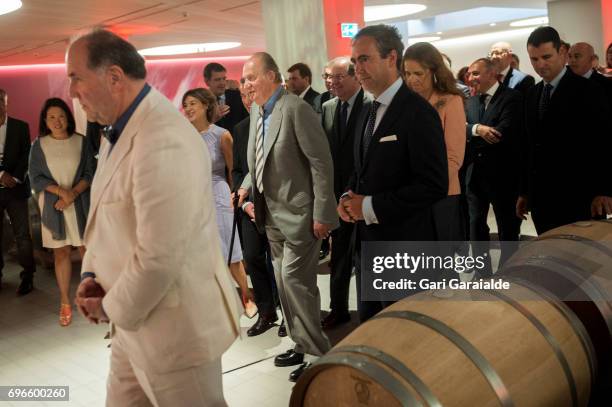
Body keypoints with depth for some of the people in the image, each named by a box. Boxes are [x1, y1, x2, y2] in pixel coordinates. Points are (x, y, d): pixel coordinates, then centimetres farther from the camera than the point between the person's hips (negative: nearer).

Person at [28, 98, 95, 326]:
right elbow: (35, 177, -1)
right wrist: (61, 191, -15)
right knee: (61, 253, 5)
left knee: (86, 250, 0)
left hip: (80, 204, -1)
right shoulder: (39, 145, 2)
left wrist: (73, 194, -15)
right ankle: (65, 303, 11)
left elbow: (90, 174, -1)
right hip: (53, 205, 1)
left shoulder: (81, 142, 0)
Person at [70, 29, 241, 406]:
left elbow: (159, 258, -28)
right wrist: (91, 273, 4)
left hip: (175, 325, -9)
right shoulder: (119, 130, 6)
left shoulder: (164, 142, -28)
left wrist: (111, 307, -12)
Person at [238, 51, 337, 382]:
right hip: (271, 213, 9)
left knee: (295, 280, -6)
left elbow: (321, 162, -18)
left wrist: (321, 213, -19)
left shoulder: (296, 108, -17)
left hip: (298, 212, -9)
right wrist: (248, 185, 5)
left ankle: (317, 353, 10)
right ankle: (302, 345, 29)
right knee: (284, 281, 15)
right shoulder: (256, 110, 9)